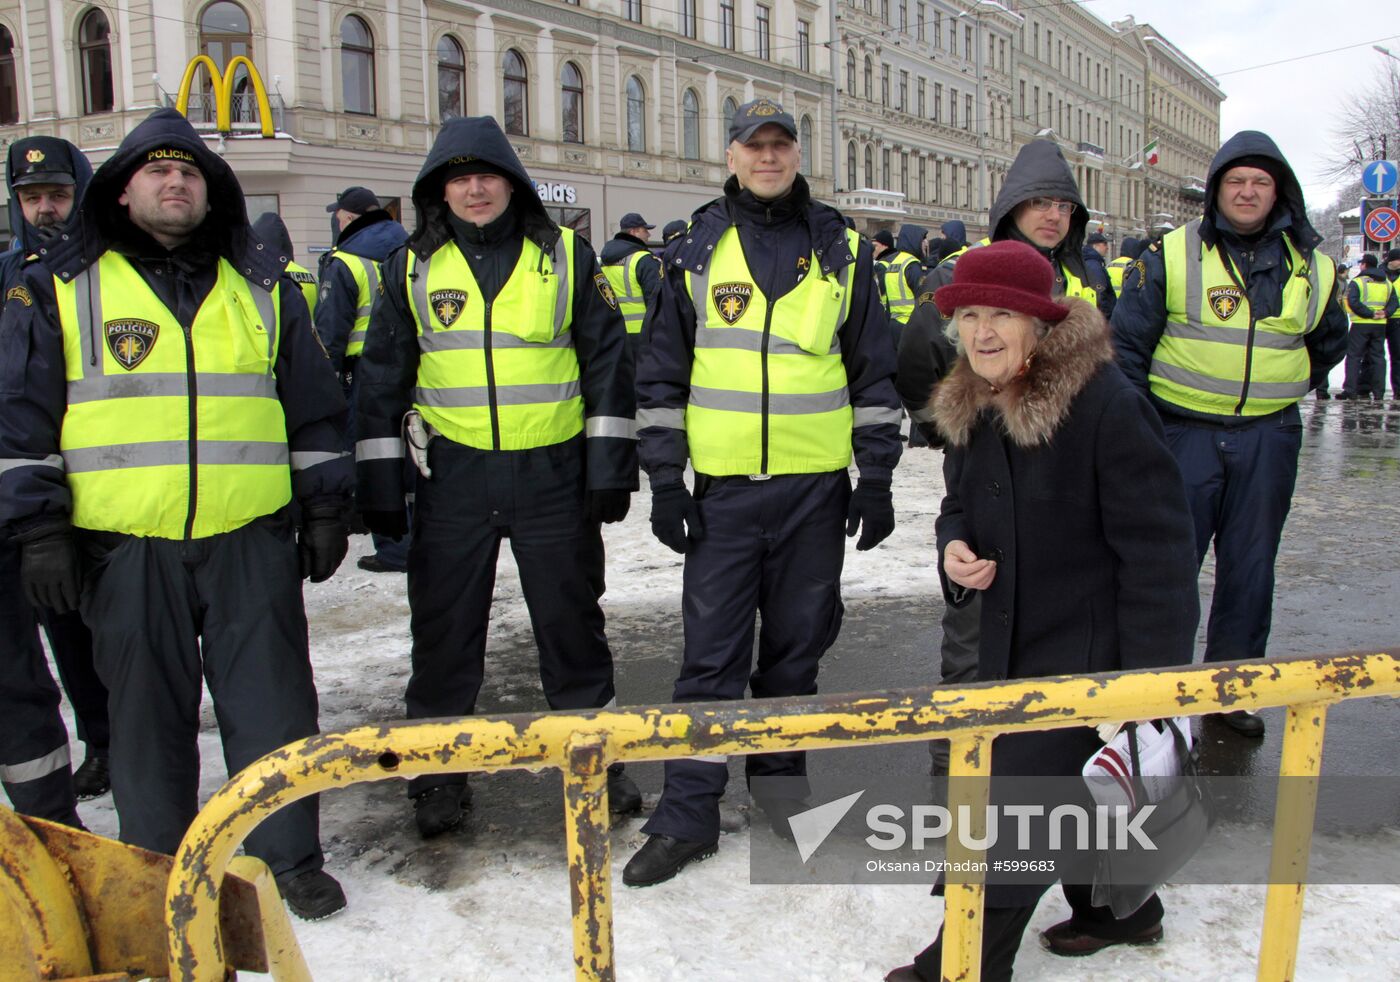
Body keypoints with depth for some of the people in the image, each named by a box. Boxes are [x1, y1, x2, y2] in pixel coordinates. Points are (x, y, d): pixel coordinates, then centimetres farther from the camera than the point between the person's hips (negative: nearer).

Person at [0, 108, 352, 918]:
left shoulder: (263, 286, 11)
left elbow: (314, 405, 13)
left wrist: (326, 506, 9)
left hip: (252, 540, 1)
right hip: (125, 547, -1)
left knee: (273, 703, 5)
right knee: (148, 713, 9)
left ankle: (289, 855, 20)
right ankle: (157, 867, 27)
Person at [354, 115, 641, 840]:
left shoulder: (567, 257, 3)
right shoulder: (414, 268, 6)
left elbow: (607, 363, 3)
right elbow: (383, 376, 9)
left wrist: (610, 467, -2)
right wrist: (380, 482, 4)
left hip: (554, 473, -1)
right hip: (452, 475, 1)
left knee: (572, 621, 8)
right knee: (444, 629, 7)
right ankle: (438, 772, 24)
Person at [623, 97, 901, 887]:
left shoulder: (842, 252, 6)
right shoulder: (697, 252, 5)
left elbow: (874, 369, 8)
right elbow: (663, 372, 6)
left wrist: (877, 476, 4)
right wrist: (666, 480, 0)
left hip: (816, 487, 1)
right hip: (724, 488, 0)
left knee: (796, 645, 12)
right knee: (711, 652, 1)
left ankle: (781, 780, 30)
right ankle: (687, 815, 11)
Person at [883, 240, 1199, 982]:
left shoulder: (1106, 405, -22)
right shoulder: (969, 410, 1)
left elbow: (1156, 549, -21)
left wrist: (1153, 678, -22)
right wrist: (955, 549, -9)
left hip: (1091, 647, -7)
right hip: (1013, 642, 8)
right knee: (1071, 785, 21)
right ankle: (1117, 909, 45)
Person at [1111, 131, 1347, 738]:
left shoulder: (1311, 268, 7)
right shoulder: (1171, 256, -3)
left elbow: (1329, 344, 25)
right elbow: (1127, 343, -2)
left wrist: (1282, 391, 15)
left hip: (1269, 442, 3)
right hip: (1184, 433, -3)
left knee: (1249, 568, 10)